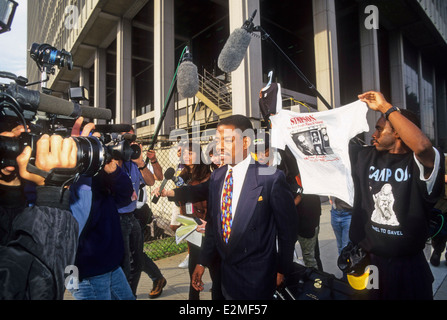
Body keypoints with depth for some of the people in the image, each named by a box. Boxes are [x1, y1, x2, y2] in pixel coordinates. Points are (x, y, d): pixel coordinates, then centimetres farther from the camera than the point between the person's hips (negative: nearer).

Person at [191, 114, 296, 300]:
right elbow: (213, 222, 7)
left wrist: (282, 270, 0)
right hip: (226, 270, 6)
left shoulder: (271, 178, -20)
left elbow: (286, 229, -9)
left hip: (257, 277, -5)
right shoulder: (216, 176, -1)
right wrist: (203, 262, 8)